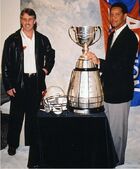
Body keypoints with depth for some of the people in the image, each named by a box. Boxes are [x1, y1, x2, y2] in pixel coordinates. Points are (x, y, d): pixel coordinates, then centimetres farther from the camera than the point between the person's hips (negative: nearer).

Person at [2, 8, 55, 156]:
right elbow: (5, 64, -2)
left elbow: (50, 56, 23)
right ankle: (12, 145, 19)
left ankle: (31, 144, 25)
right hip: (19, 83, -2)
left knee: (33, 115, 12)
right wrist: (8, 86, -7)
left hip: (36, 82, 2)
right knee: (16, 115, 3)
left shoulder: (42, 40, 6)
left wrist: (46, 69, 6)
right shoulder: (12, 40, -1)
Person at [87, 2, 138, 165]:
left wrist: (98, 62, -30)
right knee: (108, 128, 16)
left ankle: (117, 161, 18)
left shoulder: (129, 37, -13)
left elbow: (123, 65, -22)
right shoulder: (112, 35, 15)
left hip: (119, 92, -8)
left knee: (117, 130, 2)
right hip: (108, 90, 8)